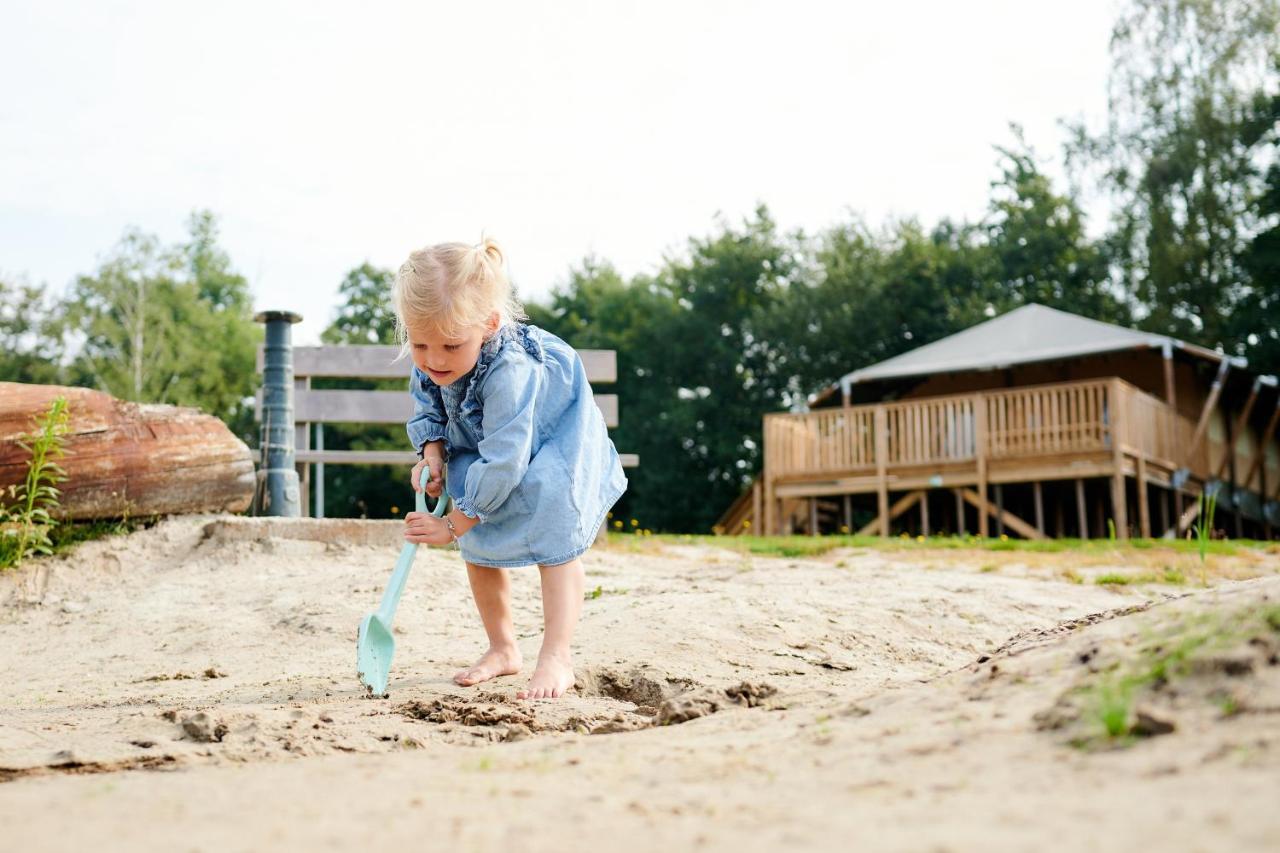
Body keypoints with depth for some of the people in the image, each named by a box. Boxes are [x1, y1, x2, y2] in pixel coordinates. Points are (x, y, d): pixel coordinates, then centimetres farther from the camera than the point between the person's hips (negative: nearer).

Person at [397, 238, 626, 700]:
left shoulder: (509, 373, -45)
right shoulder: (427, 365, -23)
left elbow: (503, 462, -42)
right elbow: (427, 410, -2)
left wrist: (453, 525, -33)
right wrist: (431, 453, -23)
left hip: (555, 443, -7)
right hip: (483, 444, 7)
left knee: (552, 539, -20)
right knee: (478, 546, 5)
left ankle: (557, 657, -14)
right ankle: (502, 649, 19)